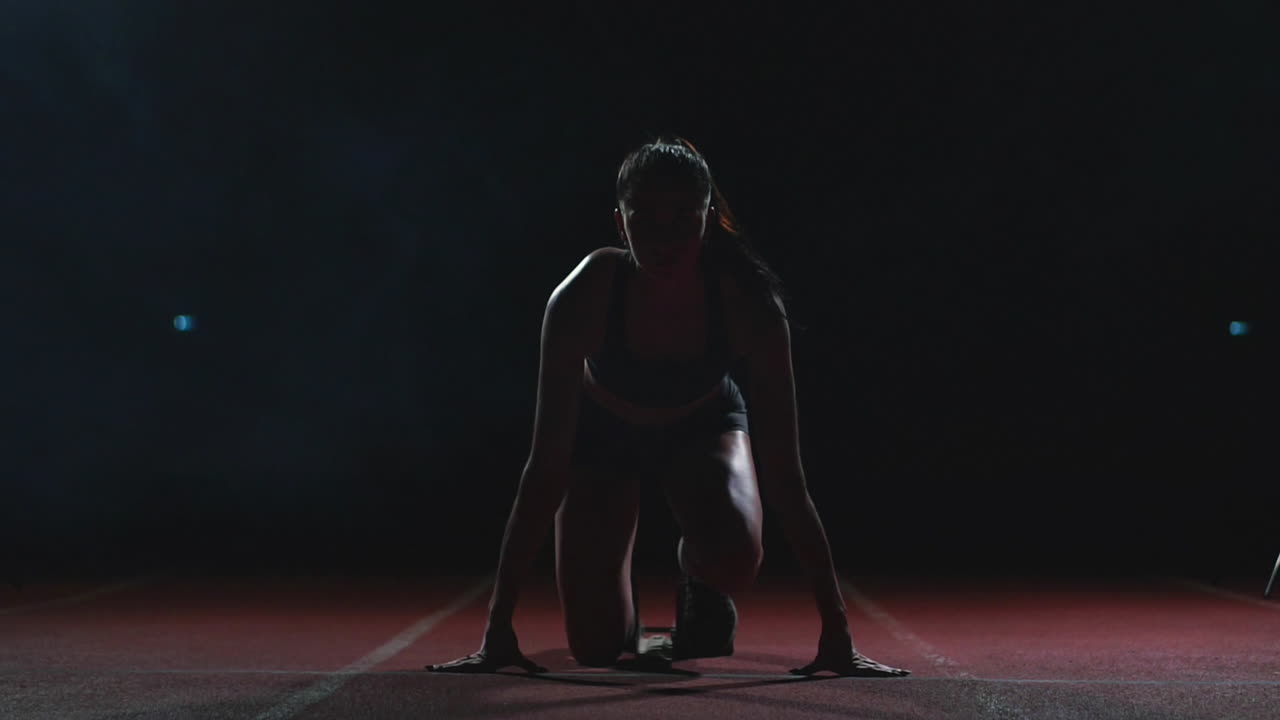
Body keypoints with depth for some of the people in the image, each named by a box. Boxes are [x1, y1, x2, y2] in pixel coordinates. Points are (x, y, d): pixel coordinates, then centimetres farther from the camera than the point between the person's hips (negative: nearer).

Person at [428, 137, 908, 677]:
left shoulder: (749, 306, -34)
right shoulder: (581, 300, -35)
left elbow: (784, 475, -30)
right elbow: (546, 468, -33)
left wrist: (836, 634, -33)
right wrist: (498, 629, -35)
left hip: (704, 426, 0)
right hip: (602, 431, 0)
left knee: (734, 557, -33)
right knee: (595, 648, -9)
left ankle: (696, 574, 6)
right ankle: (625, 618, 29)